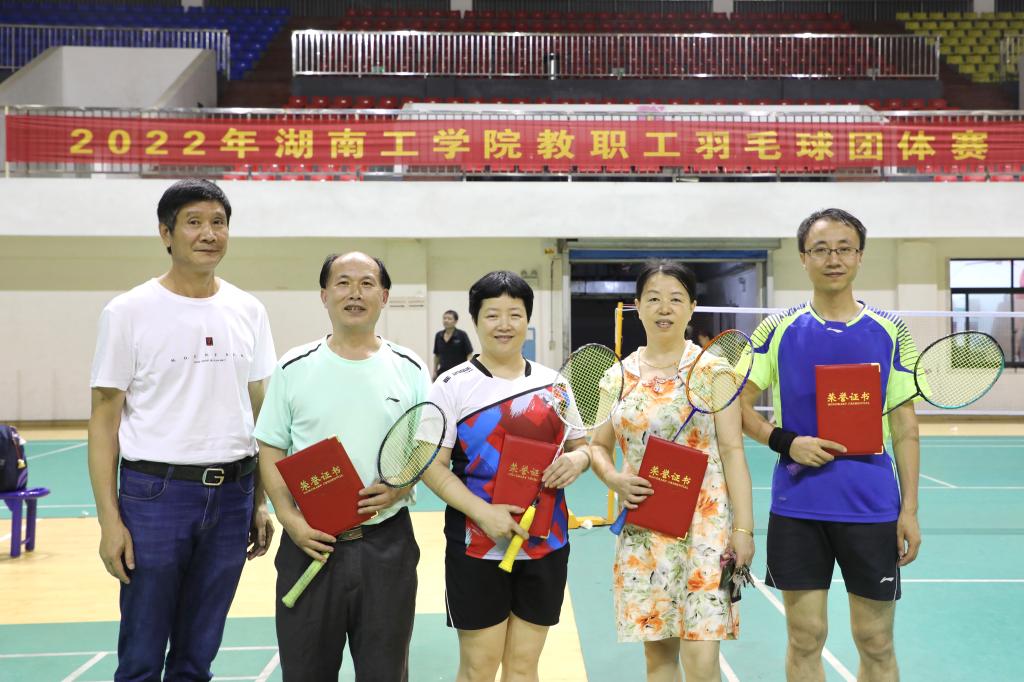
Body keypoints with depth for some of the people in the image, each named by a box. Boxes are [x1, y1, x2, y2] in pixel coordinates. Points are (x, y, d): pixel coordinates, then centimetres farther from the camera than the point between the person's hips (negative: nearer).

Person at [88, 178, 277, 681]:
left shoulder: (248, 311, 6)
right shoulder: (128, 312, -5)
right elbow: (104, 419, -4)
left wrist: (260, 502, 8)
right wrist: (109, 520, -9)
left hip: (232, 495, 4)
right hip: (155, 493, -3)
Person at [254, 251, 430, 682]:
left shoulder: (410, 369, 3)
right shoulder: (293, 368, 2)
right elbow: (271, 451, 4)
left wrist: (399, 488, -14)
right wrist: (290, 519, -9)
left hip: (387, 544, 1)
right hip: (309, 541, 0)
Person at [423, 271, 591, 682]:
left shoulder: (554, 384, 6)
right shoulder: (453, 386, -5)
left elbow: (582, 445, 14)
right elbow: (431, 465, -9)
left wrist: (577, 460, -10)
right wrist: (483, 511, -21)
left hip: (546, 546, 3)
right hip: (476, 548, -3)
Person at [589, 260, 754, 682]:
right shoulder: (619, 374, 6)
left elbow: (732, 450, -3)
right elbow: (597, 446, 13)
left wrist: (743, 528, -8)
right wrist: (614, 480, -8)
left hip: (705, 526, -3)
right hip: (643, 530, 3)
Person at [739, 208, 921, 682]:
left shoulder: (889, 331, 3)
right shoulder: (778, 330, 2)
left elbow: (904, 426, 4)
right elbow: (740, 404, 4)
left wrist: (910, 508, -1)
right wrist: (786, 442, -14)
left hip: (873, 508, 1)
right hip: (797, 507, 0)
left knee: (876, 643, 9)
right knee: (805, 639, 8)